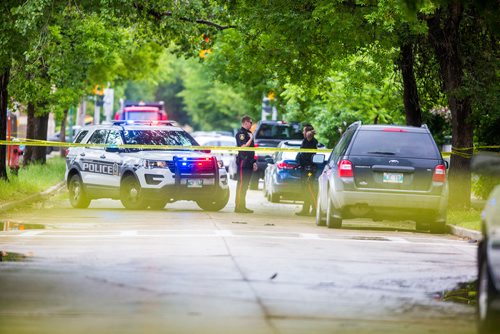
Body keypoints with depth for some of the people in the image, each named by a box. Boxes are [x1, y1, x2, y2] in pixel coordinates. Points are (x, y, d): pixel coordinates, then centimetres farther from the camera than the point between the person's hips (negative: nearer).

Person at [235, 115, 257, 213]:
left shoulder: (249, 133, 20)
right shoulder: (240, 133, -8)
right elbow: (243, 147, -19)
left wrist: (254, 162, 21)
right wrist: (251, 138, -13)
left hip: (249, 163, 9)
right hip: (243, 162, -9)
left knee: (245, 185, 10)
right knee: (241, 184, -10)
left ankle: (242, 206, 14)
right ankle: (238, 206, -10)